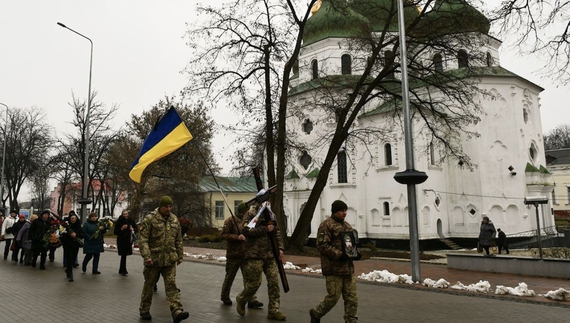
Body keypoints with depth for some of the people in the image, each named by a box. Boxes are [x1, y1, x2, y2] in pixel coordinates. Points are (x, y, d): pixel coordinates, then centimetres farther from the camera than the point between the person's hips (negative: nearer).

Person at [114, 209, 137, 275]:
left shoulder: (131, 220, 3)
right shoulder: (119, 221, -5)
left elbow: (137, 229, 9)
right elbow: (115, 232, -3)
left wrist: (133, 229, -12)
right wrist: (121, 229, -19)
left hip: (128, 240, 3)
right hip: (121, 240, -3)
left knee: (124, 255, 10)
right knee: (124, 255, -8)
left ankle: (121, 270, 25)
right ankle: (123, 270, 1)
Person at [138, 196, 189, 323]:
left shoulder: (174, 220, 8)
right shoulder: (150, 219, -10)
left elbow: (178, 240, 15)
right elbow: (143, 239, -14)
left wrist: (180, 256, 14)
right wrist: (146, 256, -23)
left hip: (170, 260, 4)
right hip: (153, 259, -3)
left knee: (171, 285, -3)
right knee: (149, 285, 10)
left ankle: (177, 312, -9)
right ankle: (144, 310, 27)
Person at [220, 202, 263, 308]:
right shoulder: (230, 221, -8)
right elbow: (224, 234, -14)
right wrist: (237, 237, -24)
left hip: (246, 254, 5)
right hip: (233, 255, -4)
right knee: (229, 277, 11)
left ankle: (252, 300, 2)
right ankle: (225, 296, 31)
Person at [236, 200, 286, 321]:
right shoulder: (251, 214, -7)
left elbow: (277, 232, 16)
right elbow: (246, 231, -19)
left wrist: (280, 248, 5)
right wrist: (265, 229, -19)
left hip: (270, 255, 6)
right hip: (255, 255, -6)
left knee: (274, 282, 2)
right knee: (254, 282, -2)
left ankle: (273, 310, 11)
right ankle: (241, 300, 26)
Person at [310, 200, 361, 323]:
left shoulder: (347, 225, 17)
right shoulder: (326, 225, -10)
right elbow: (322, 245, -17)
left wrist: (356, 253, 7)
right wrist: (339, 255, -22)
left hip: (348, 268, 8)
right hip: (334, 268, -8)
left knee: (352, 298, 7)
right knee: (333, 297, 0)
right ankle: (316, 313, 24)